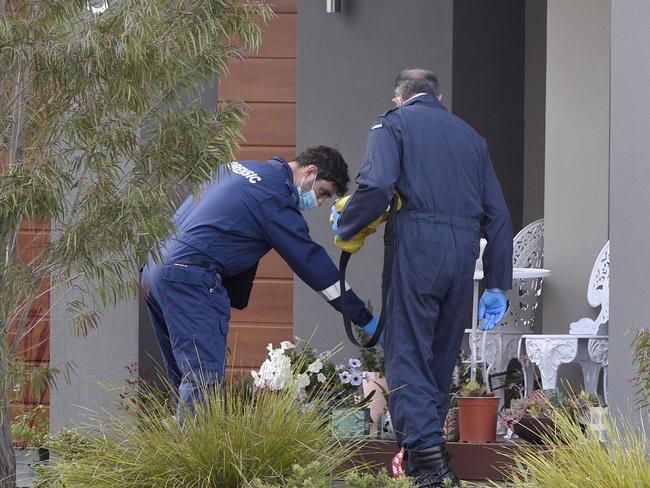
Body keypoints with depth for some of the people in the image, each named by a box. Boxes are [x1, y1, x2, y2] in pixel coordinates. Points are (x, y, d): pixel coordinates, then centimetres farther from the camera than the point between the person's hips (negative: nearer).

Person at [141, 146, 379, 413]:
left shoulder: (241, 168, 20)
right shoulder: (275, 199, -9)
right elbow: (312, 261, -8)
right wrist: (365, 320, -4)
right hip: (190, 279, -10)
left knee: (184, 377, 12)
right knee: (205, 379, -15)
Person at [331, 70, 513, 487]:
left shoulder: (393, 124, 8)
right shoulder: (470, 136, 24)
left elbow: (376, 186, -11)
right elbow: (498, 215, 20)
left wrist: (345, 227, 7)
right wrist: (498, 285, 21)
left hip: (418, 244, -5)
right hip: (464, 249, 5)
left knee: (408, 356, -6)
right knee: (442, 357, 14)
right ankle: (430, 448, 16)